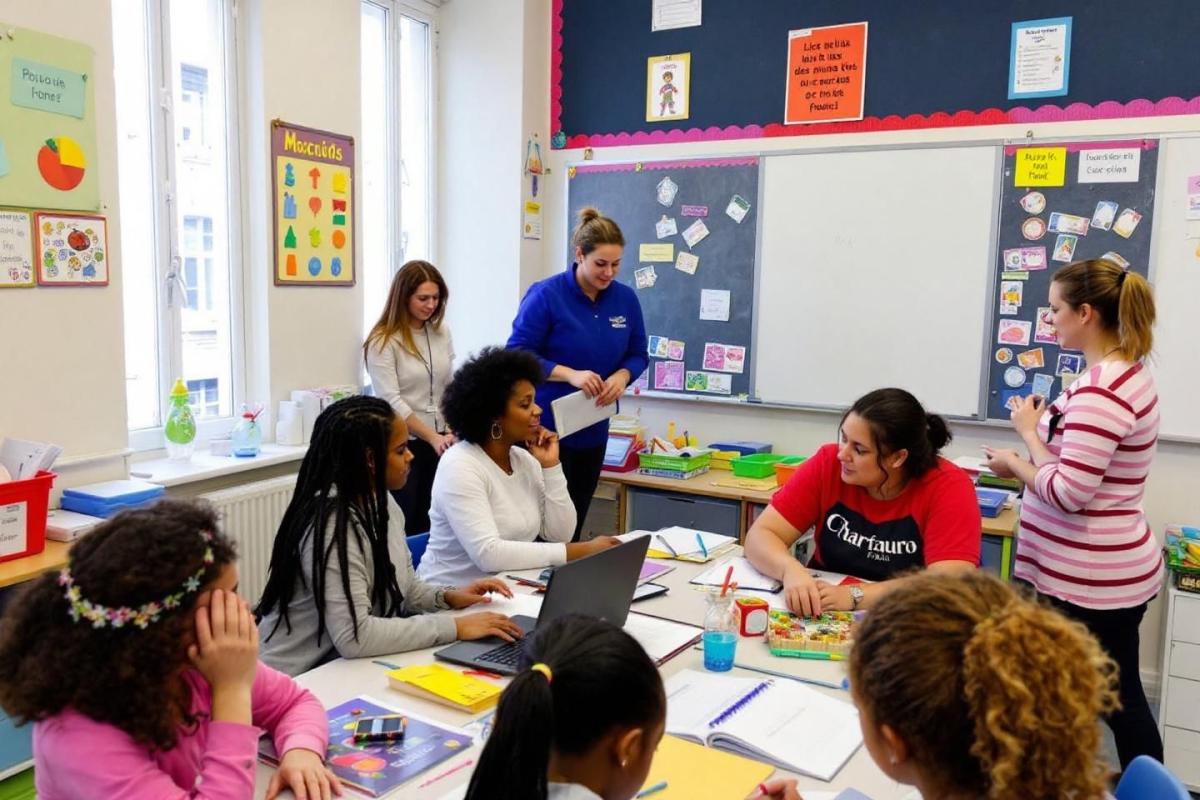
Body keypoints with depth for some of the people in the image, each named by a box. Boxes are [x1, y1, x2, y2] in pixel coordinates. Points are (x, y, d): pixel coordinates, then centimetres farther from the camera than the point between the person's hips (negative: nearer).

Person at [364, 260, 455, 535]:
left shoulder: (441, 332, 6)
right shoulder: (382, 342, -10)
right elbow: (391, 401, -16)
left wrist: (450, 431, -1)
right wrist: (433, 437, -22)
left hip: (438, 443, 5)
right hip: (401, 445, -5)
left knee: (425, 523, 9)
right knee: (401, 526, 3)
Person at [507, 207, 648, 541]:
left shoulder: (626, 299, 2)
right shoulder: (546, 295, -13)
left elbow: (638, 354, 10)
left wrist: (622, 376, -13)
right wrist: (570, 374, -26)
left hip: (593, 429, 5)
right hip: (546, 427, -5)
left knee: (575, 521, 14)